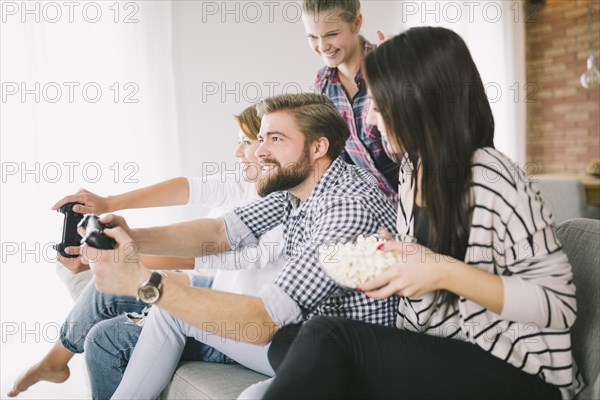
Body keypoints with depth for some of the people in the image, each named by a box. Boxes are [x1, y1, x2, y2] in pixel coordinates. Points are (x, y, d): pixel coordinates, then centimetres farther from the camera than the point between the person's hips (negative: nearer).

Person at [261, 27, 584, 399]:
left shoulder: (491, 179, -18)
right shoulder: (413, 167, 6)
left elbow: (560, 305, -16)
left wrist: (445, 272, -25)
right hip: (432, 354, 8)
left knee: (327, 337, -27)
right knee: (287, 343, -14)